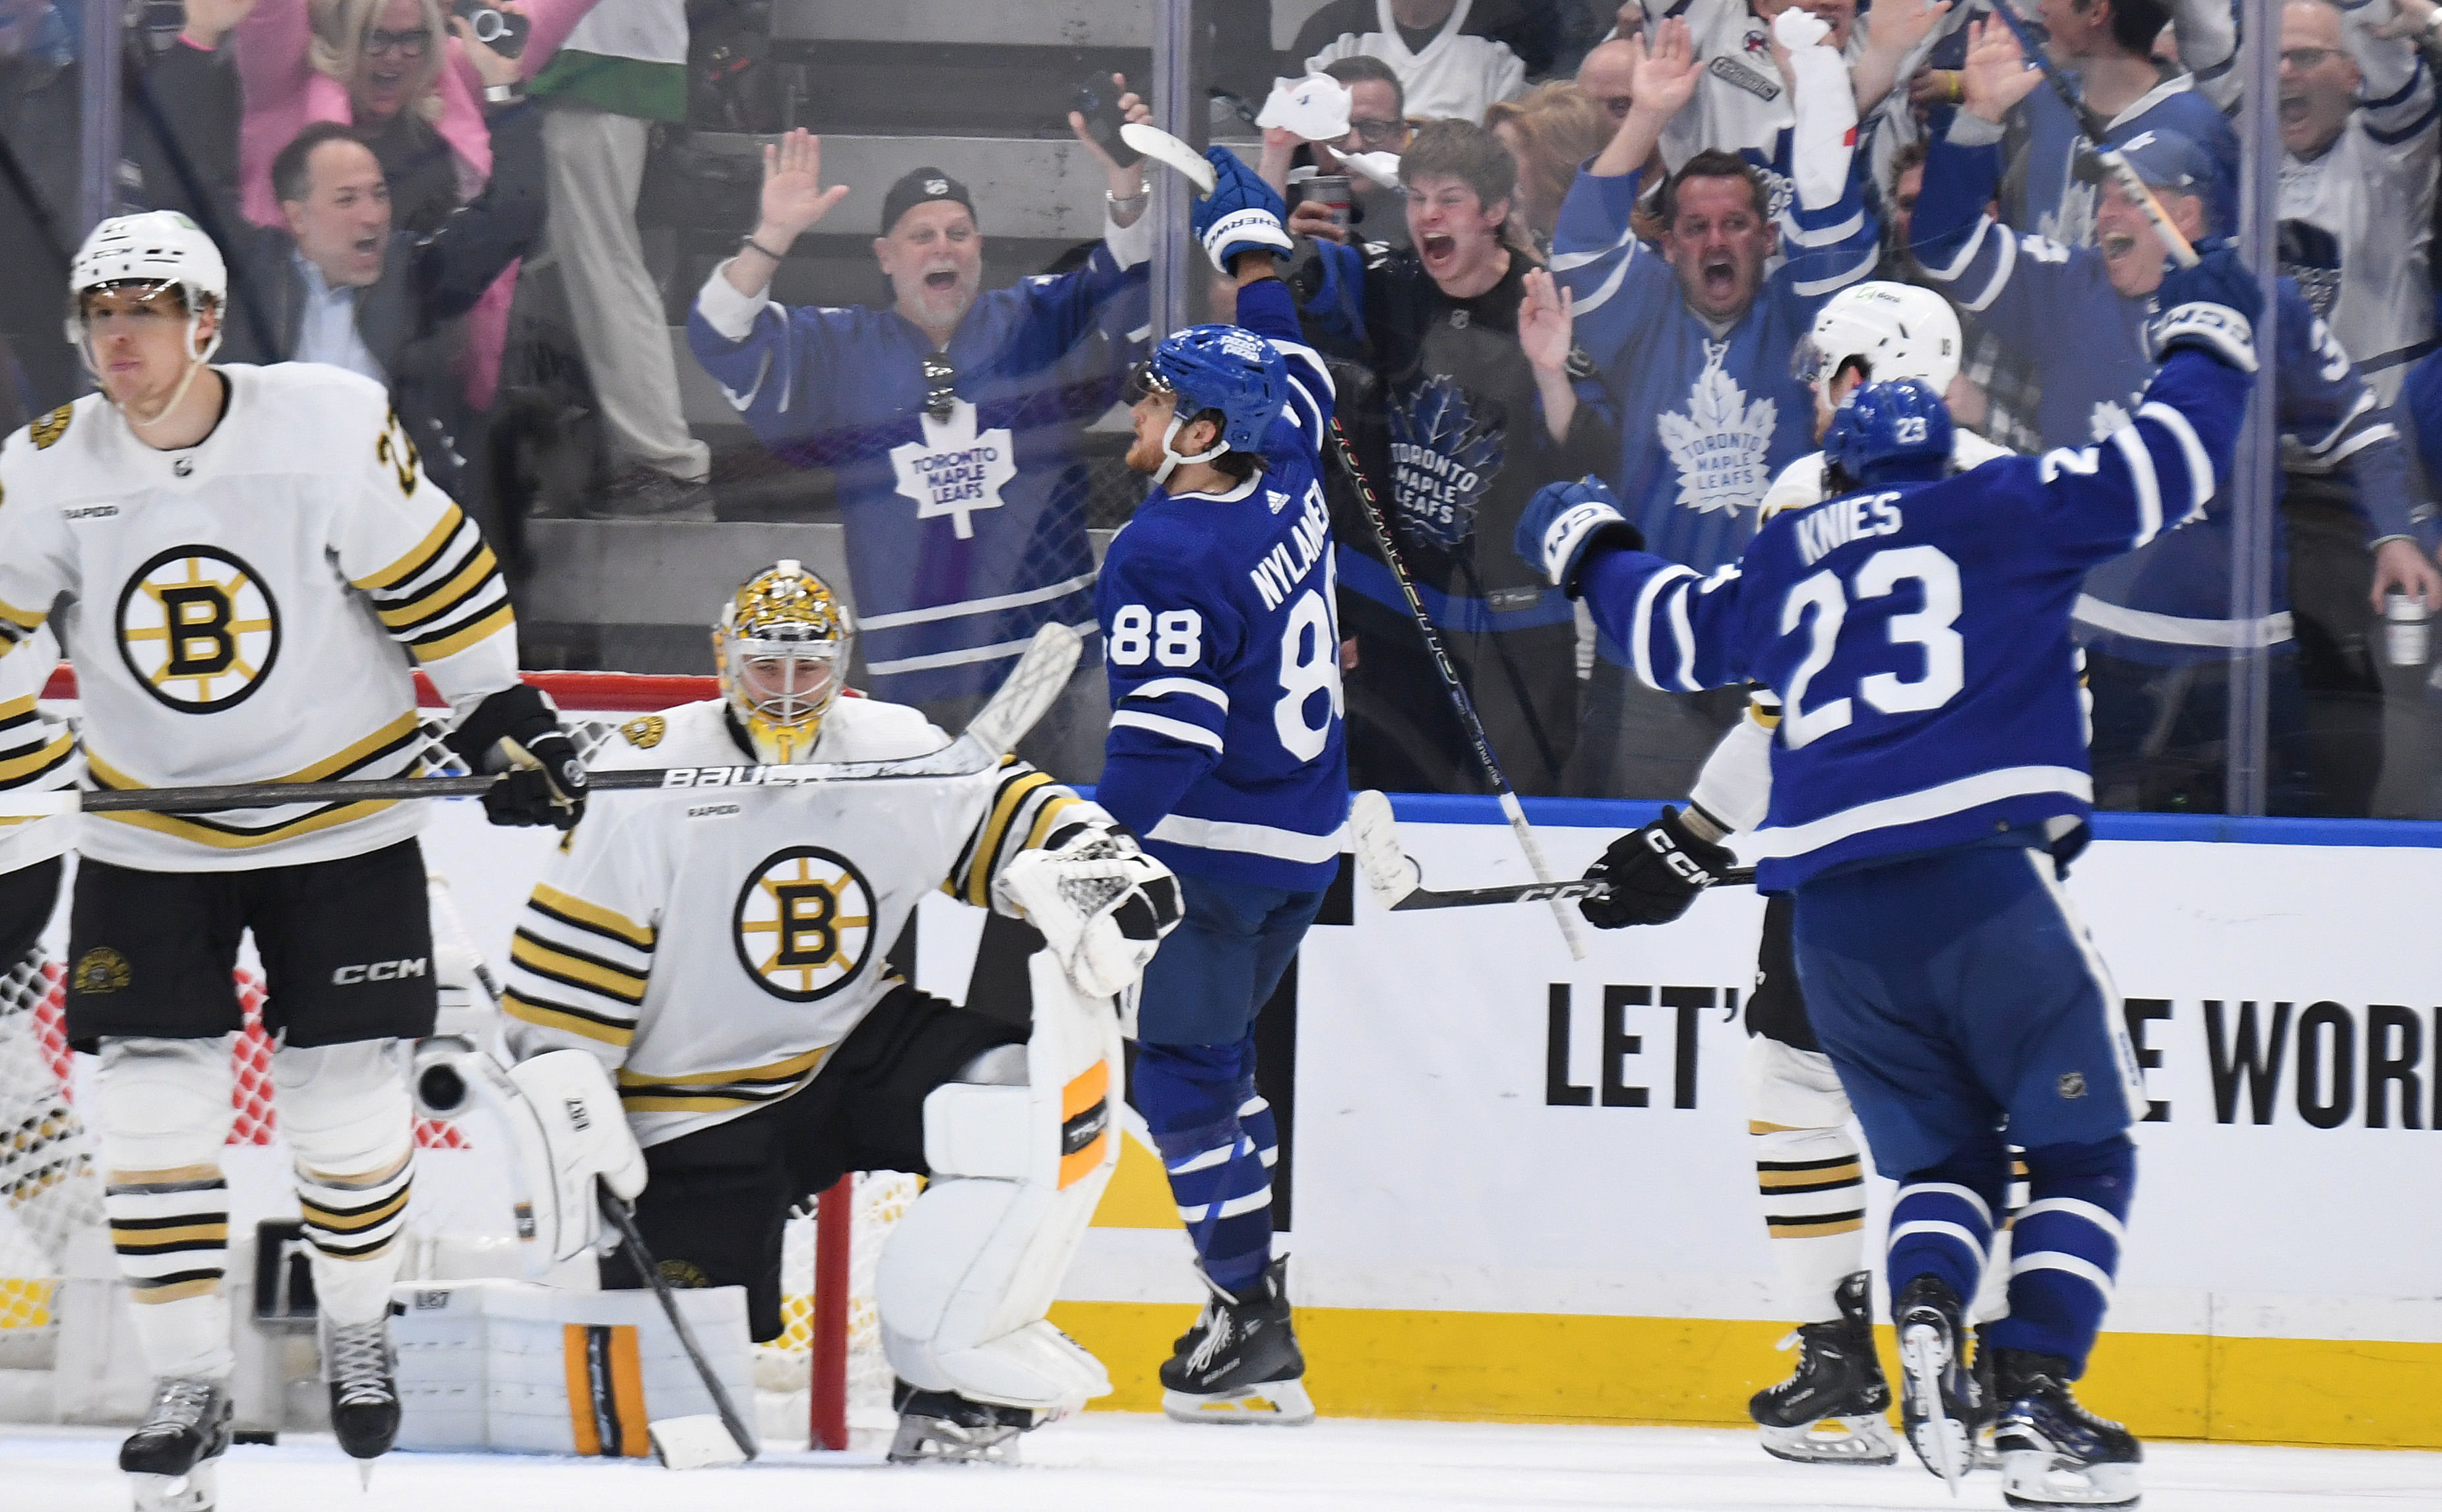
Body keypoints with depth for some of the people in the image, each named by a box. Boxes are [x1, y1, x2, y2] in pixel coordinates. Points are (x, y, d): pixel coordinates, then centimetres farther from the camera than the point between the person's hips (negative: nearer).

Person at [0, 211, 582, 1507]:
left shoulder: (331, 424, -15)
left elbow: (435, 577, -6)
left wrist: (504, 718, -5)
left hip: (340, 821, -2)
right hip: (147, 839, 2)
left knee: (348, 1100, 2)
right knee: (151, 1108, -4)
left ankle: (356, 1331, 29)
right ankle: (189, 1386, 9)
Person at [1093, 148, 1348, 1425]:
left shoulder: (1167, 556, -20)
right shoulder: (1285, 482, 3)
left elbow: (1165, 739, -23)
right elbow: (1287, 372, 24)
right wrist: (1252, 238, 36)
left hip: (1216, 848, -9)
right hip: (1306, 839, 9)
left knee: (1184, 1066, -3)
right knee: (1216, 1054, 16)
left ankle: (1252, 1331, -8)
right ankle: (1252, 1294, 15)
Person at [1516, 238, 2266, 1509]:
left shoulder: (1785, 559, 22)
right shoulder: (2001, 508, 10)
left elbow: (1674, 633, 37)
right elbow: (2162, 470, 5)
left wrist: (1588, 551, 57)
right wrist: (2205, 343, 22)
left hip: (1828, 907, 4)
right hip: (1981, 876, -4)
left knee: (1941, 1154, 18)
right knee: (2082, 1153, 5)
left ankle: (1924, 1316, -12)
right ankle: (2036, 1401, -11)